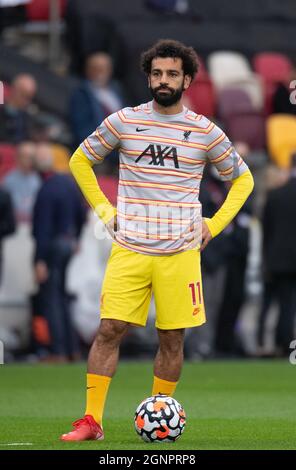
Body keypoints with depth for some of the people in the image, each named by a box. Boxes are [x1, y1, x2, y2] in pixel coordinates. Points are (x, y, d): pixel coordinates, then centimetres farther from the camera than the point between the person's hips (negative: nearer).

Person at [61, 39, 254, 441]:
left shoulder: (205, 132, 3)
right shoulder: (123, 122, 3)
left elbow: (242, 179, 17)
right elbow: (80, 160, 17)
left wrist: (214, 225, 7)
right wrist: (103, 209, 8)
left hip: (181, 253, 0)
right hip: (129, 250, 0)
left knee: (172, 338, 2)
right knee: (109, 329, -8)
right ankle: (91, 421, -5)